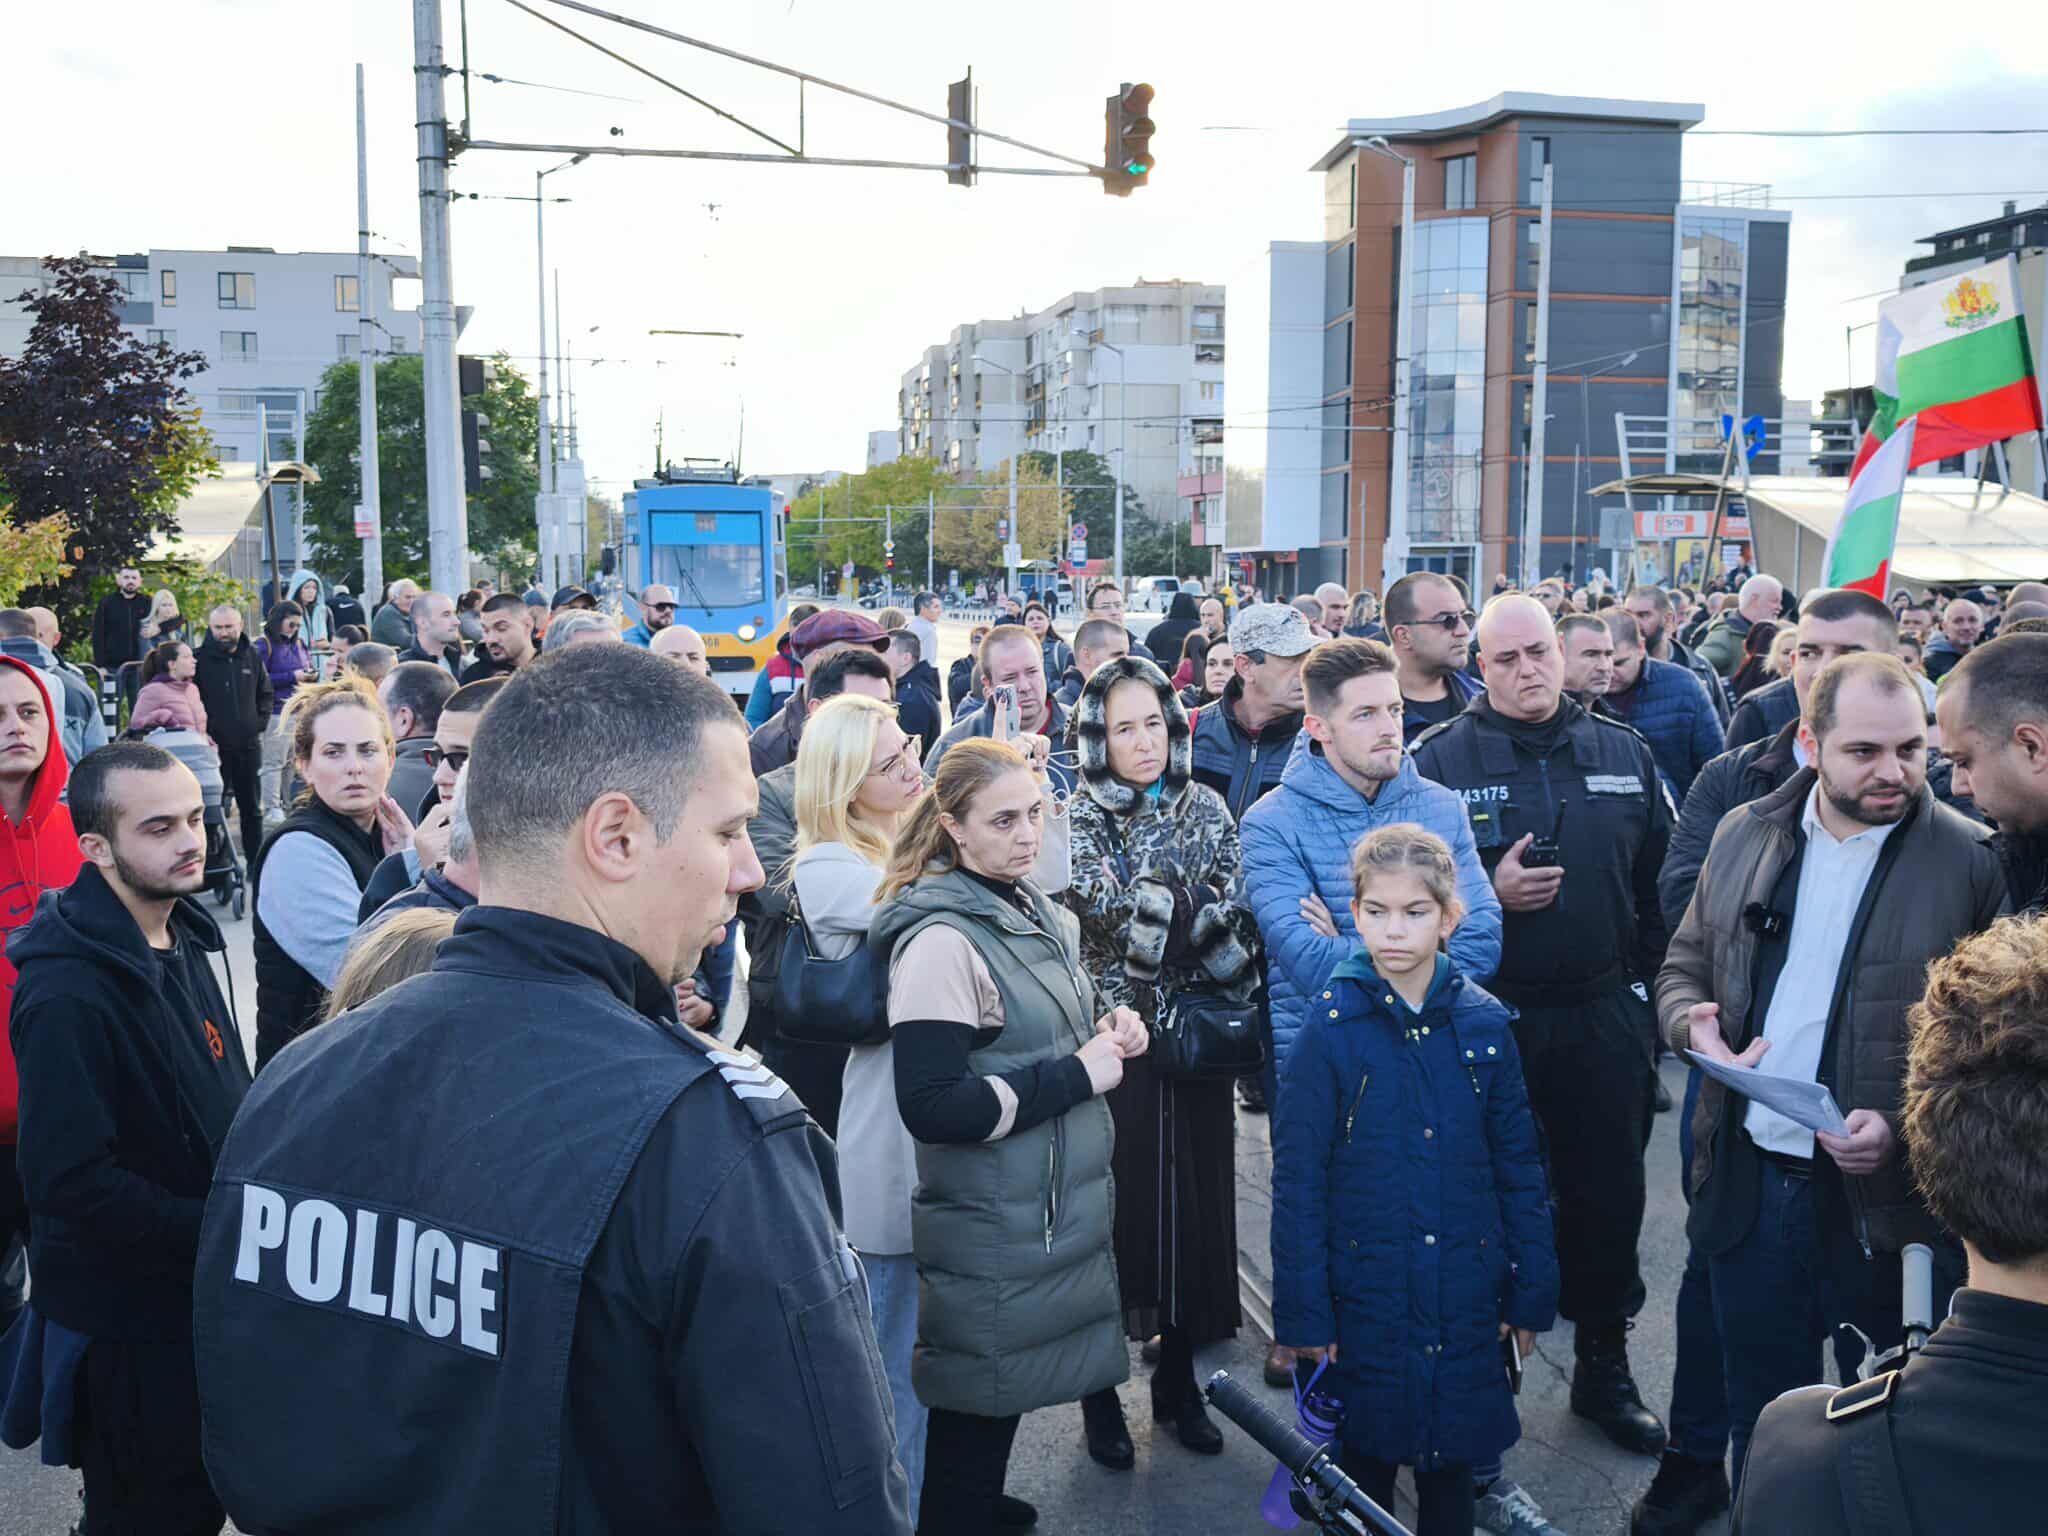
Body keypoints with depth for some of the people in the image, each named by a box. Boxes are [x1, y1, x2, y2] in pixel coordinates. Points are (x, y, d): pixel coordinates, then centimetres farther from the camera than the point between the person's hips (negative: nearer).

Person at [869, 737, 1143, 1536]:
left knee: (1003, 1397, 22)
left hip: (1054, 1209, 8)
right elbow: (931, 1108, -26)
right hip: (992, 1236, -8)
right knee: (974, 1415, 6)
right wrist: (1077, 1075, -21)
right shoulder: (942, 941, -21)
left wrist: (1104, 1034, 0)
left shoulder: (1040, 914, 5)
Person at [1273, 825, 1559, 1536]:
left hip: (1465, 1299, 2)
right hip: (1366, 1296, -2)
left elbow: (1520, 1166, 5)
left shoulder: (1484, 1024, -2)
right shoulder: (1331, 1031, -10)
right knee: (1366, 1458, 11)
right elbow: (1297, 1182, -7)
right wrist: (1304, 1311, -8)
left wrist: (1532, 1291, 5)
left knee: (1452, 1463, 15)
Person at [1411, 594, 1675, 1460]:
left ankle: (1604, 1366, 32)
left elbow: (1664, 876, 10)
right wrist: (1488, 893, -19)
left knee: (1609, 1192, 13)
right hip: (1489, 1013, -3)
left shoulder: (1625, 753, 6)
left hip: (1605, 1013, 3)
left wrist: (1650, 982, 5)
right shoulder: (1439, 757, -5)